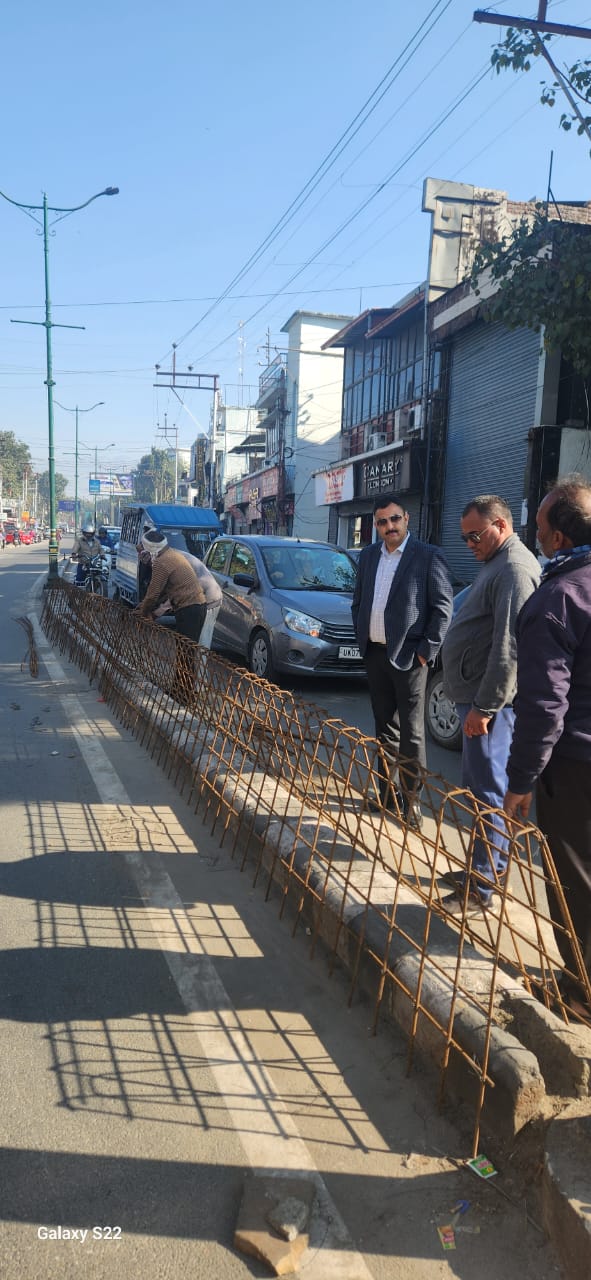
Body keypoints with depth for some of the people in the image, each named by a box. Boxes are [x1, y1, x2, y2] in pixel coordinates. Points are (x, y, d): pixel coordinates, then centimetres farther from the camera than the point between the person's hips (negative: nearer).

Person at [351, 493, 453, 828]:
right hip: (375, 653, 6)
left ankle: (412, 800, 10)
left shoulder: (428, 556, -7)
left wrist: (426, 650, -12)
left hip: (408, 657, -6)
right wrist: (361, 635, 8)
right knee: (385, 727, 15)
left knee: (412, 733, 0)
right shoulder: (368, 556, 10)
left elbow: (443, 607, -9)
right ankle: (386, 792, 26)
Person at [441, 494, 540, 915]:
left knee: (488, 793, -4)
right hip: (476, 696, 11)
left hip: (489, 704, -11)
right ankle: (486, 867, 29)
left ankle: (482, 889, 3)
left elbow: (508, 648, -23)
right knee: (477, 787, 17)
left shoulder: (515, 569, -16)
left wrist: (484, 707, -21)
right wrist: (475, 702, 19)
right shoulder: (497, 564, 17)